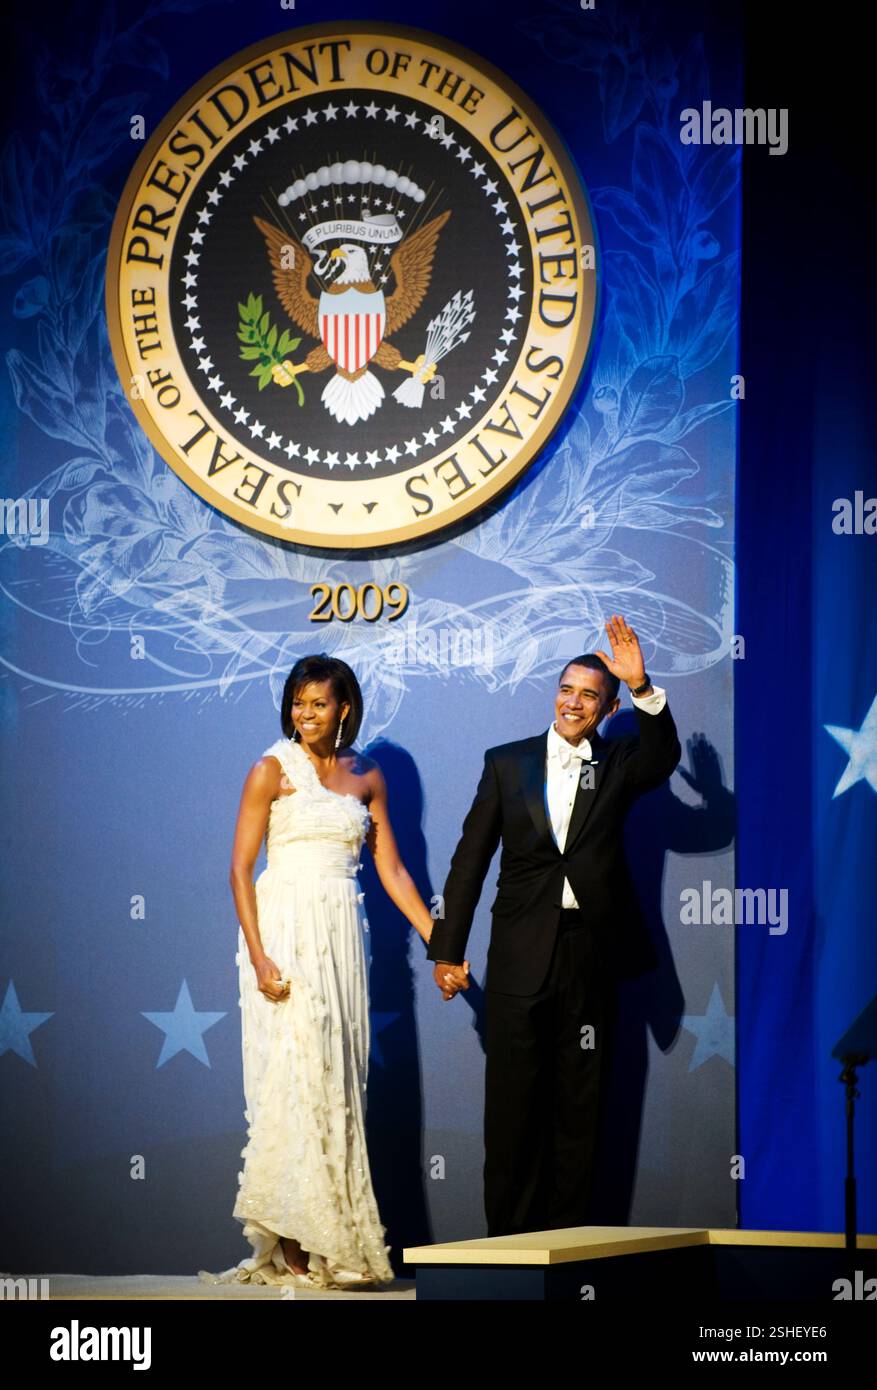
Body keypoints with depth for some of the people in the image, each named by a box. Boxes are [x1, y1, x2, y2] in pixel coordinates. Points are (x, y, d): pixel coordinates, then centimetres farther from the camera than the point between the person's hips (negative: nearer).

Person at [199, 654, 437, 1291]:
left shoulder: (366, 777, 11)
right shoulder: (272, 770, -2)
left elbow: (392, 868, 13)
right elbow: (241, 867, -6)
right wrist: (258, 957, -16)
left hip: (342, 938, 5)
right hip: (285, 932, -4)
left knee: (339, 1084, 5)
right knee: (295, 1078, -8)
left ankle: (334, 1243, 12)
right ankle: (292, 1250, -5)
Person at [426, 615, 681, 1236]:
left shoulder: (620, 765, 7)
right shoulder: (508, 763, 6)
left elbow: (664, 757, -16)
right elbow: (470, 858, 6)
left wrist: (643, 687, -30)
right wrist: (448, 950, 3)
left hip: (591, 956, 0)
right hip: (520, 956, 0)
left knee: (579, 1103, 6)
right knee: (512, 1099, 2)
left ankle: (567, 1234, 14)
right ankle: (508, 1232, 9)